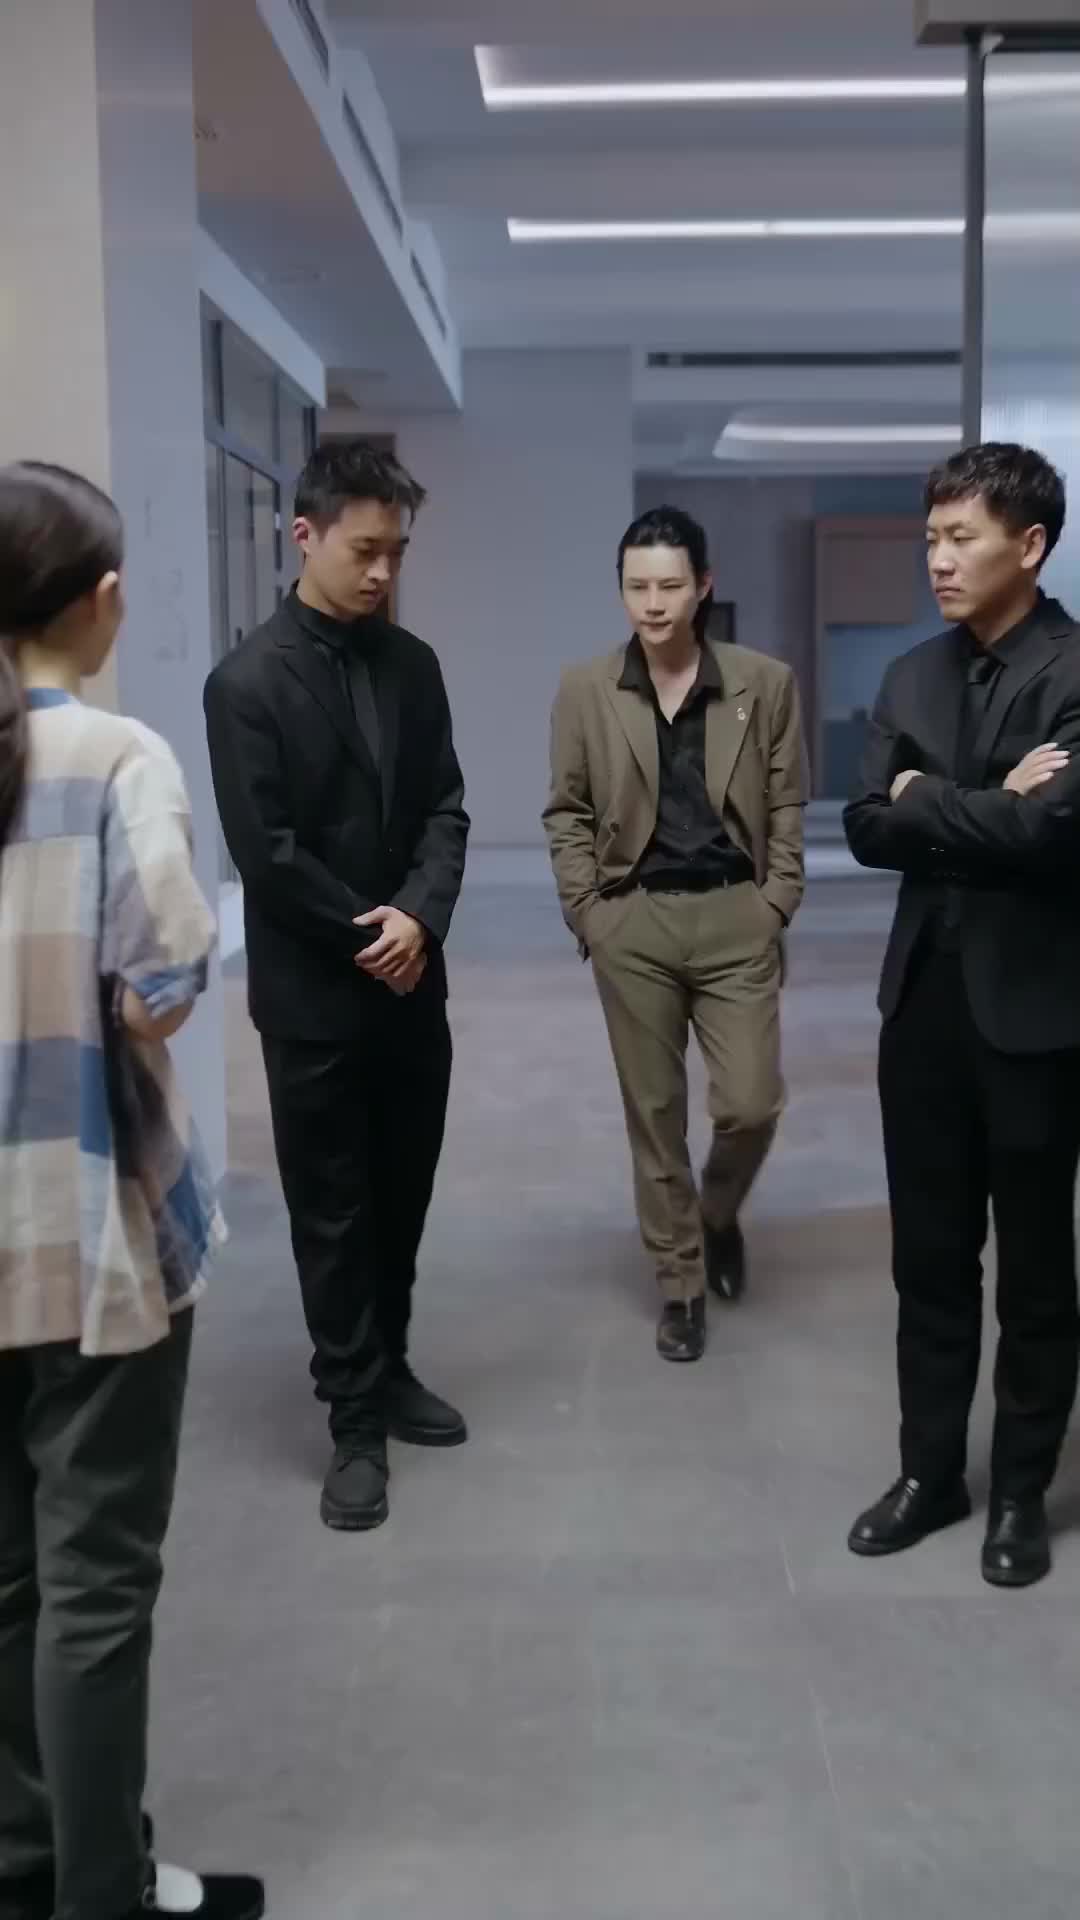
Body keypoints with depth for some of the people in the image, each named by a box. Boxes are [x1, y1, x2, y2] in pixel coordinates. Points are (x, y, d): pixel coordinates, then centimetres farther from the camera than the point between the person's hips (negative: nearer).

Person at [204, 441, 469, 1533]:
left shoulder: (411, 665, 5)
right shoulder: (249, 683, -12)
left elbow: (444, 809, 4)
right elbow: (265, 854, -15)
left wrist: (418, 916, -14)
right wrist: (371, 937, -10)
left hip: (410, 984, 5)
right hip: (313, 998, -5)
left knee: (401, 1198, 15)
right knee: (332, 1215, 6)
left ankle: (388, 1371, 33)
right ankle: (355, 1420, 18)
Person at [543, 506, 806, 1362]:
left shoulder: (765, 683, 0)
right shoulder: (586, 690, 1)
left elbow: (786, 807, 4)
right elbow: (567, 813, 5)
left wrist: (774, 905, -3)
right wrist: (586, 912, -2)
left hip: (734, 920, 0)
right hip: (633, 925, 1)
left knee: (750, 1104, -3)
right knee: (654, 1115, 7)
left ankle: (719, 1215, 30)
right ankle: (680, 1282, 22)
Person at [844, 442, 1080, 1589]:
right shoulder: (912, 678, 8)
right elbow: (867, 829, 0)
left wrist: (929, 800, -11)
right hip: (924, 1000, 5)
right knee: (929, 1256, 14)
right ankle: (929, 1470, 29)